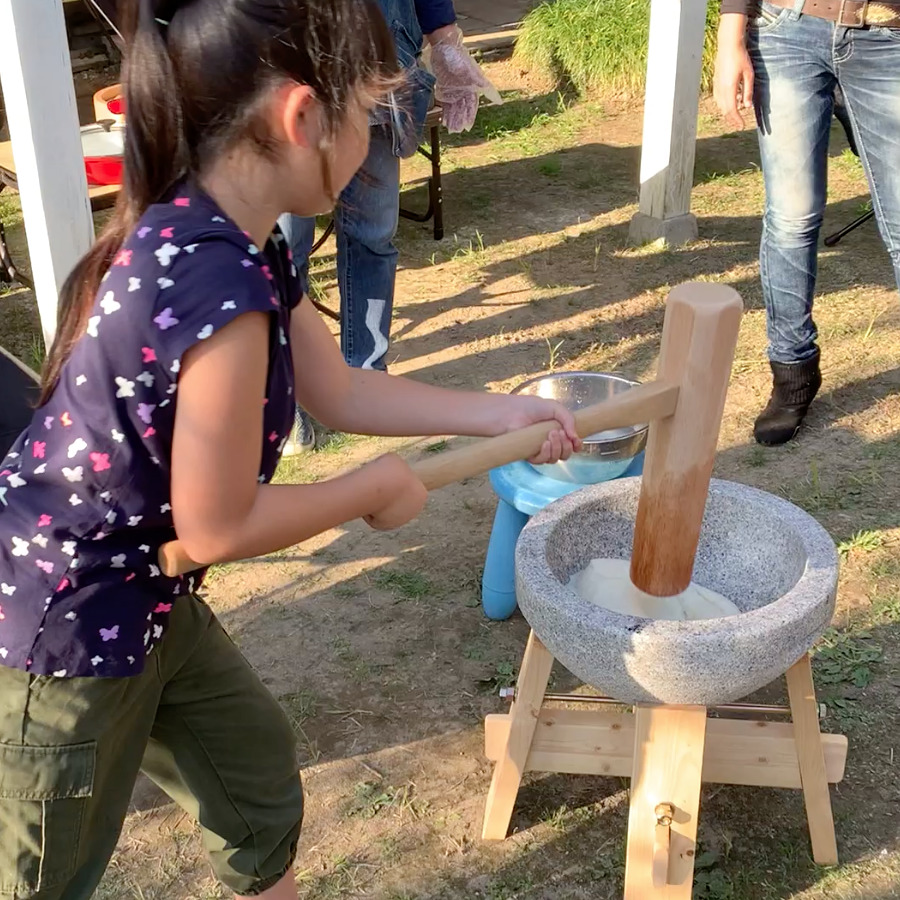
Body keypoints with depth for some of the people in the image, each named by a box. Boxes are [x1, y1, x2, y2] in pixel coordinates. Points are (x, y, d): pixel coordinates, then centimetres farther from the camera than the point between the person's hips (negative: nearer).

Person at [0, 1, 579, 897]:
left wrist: (502, 412, 11)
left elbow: (340, 392, 10)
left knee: (255, 765, 27)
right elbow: (219, 527, -24)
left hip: (139, 597, 9)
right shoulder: (221, 288, -34)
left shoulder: (214, 240, -2)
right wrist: (377, 487, -9)